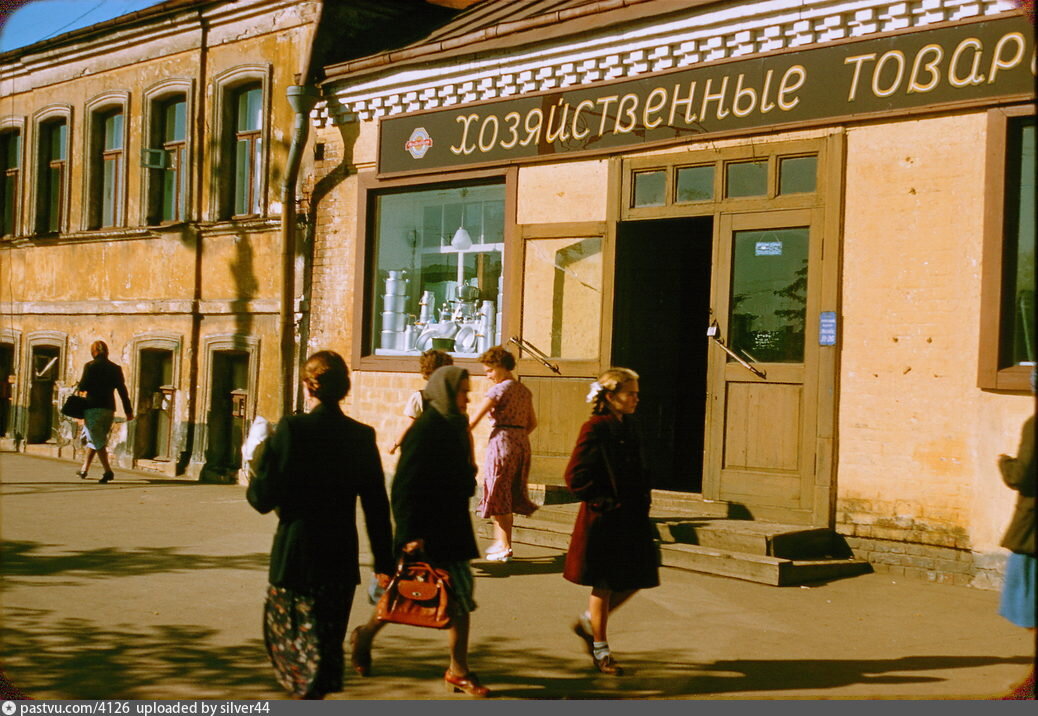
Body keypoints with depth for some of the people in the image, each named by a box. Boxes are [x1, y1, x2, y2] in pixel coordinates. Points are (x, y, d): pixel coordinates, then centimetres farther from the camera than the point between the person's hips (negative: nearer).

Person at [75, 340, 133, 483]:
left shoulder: (90, 366, -5)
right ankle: (84, 469, 27)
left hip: (93, 407, -5)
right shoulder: (115, 369, 7)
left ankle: (108, 470, -20)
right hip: (109, 409, 5)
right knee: (94, 440, 18)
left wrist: (78, 388, 12)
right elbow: (122, 391, 5)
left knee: (97, 441, -6)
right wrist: (128, 411, 8)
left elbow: (83, 386, -12)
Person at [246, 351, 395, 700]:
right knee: (329, 639, 17)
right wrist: (384, 563, 9)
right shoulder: (362, 436, -2)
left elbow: (263, 498, -12)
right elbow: (377, 507, 1)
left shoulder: (291, 428, -12)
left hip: (295, 554, -3)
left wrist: (254, 480, 11)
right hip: (341, 556, 3)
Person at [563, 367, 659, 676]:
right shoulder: (596, 429, -14)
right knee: (603, 585, 3)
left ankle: (588, 623, 29)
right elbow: (575, 476, -17)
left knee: (635, 580, 10)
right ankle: (601, 651, 17)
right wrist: (603, 500, -15)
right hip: (604, 521, -8)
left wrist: (643, 498, 9)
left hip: (630, 519, 8)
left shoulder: (627, 429, 11)